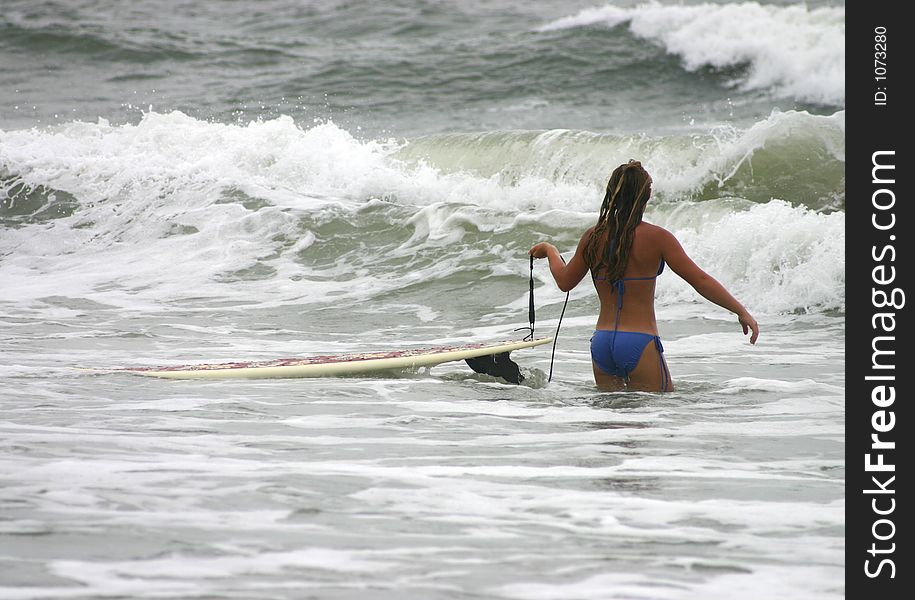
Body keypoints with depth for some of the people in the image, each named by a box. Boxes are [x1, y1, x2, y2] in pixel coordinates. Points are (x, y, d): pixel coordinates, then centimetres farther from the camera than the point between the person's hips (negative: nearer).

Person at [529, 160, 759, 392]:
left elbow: (565, 282, 17)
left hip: (601, 344, 5)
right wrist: (741, 311, -3)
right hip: (640, 344, -5)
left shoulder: (593, 237, 4)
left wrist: (550, 250, 36)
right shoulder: (656, 237, -8)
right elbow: (699, 280, -8)